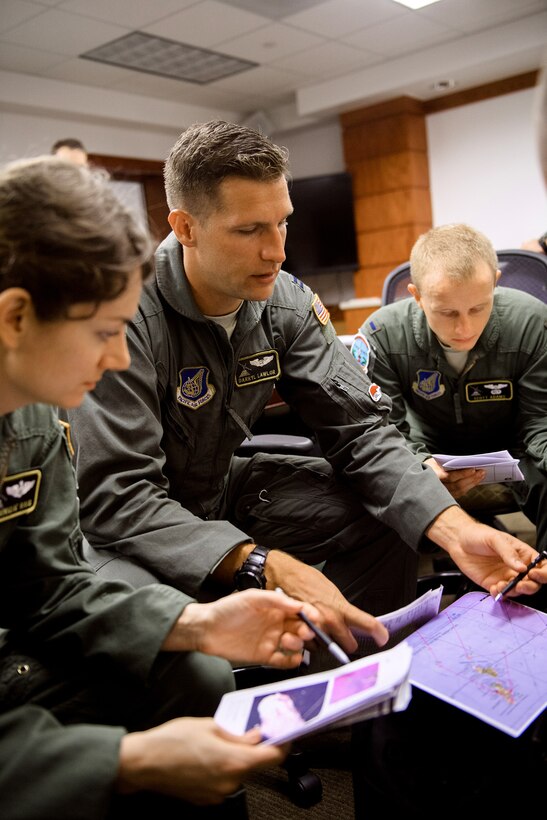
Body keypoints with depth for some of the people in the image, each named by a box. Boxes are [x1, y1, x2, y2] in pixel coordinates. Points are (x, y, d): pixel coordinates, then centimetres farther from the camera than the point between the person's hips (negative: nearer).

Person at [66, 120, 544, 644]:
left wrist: (453, 527, -25)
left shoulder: (287, 302, -9)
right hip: (125, 531, -5)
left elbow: (358, 427, -10)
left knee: (385, 519, -4)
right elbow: (117, 497, -31)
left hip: (220, 493, 6)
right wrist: (265, 567, -42)